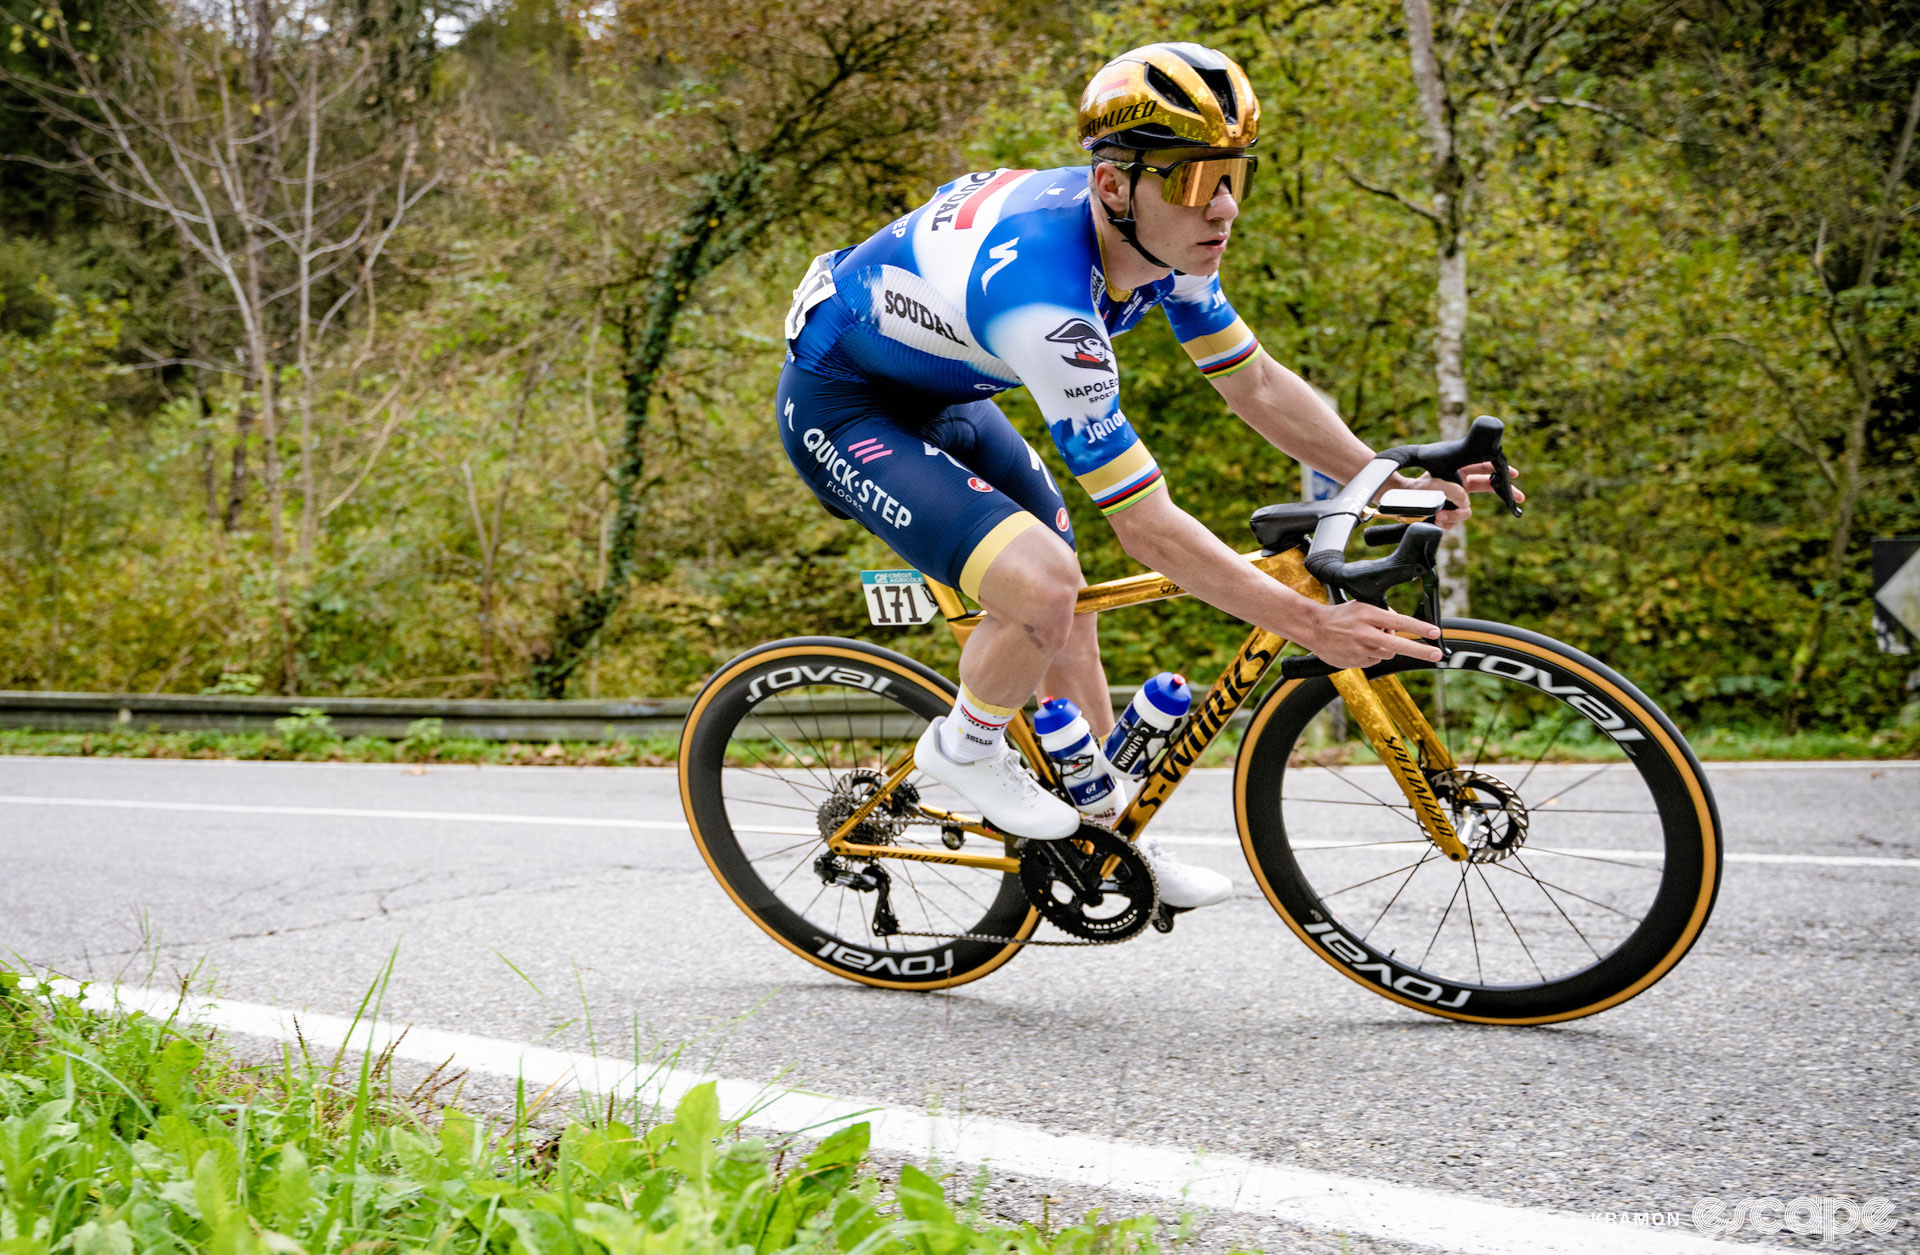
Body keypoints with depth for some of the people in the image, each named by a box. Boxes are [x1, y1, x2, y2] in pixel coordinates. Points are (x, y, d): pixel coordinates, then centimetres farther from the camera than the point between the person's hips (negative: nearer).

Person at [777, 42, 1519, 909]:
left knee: (1069, 603, 12)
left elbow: (1257, 384, 0)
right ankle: (965, 746, 2)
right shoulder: (1043, 294, -39)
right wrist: (1311, 626, -33)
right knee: (1040, 581, -27)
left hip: (938, 394, 9)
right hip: (839, 405, -9)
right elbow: (1145, 528, -35)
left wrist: (1389, 483, -11)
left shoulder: (1162, 233, -13)